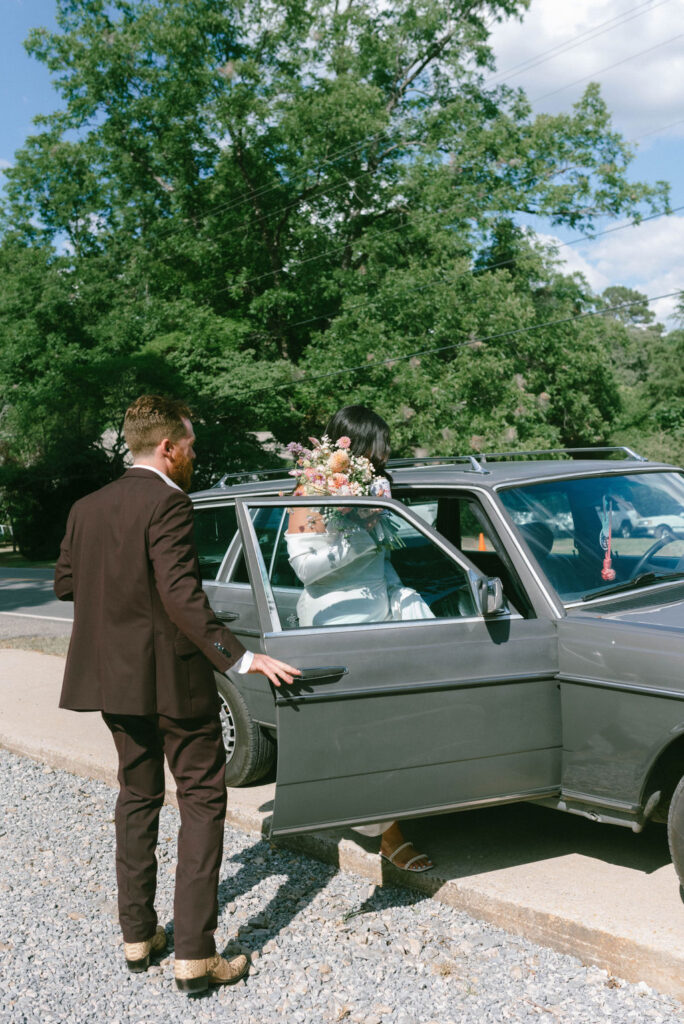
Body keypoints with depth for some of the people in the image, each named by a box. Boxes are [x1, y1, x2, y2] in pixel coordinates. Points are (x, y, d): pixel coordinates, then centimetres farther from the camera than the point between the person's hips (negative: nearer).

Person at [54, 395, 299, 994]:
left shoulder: (89, 508, 7)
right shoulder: (166, 502, -16)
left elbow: (65, 583, 13)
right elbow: (181, 594, -25)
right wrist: (239, 657, -26)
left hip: (112, 676, 8)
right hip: (171, 677, -7)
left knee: (138, 796, 19)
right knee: (202, 800, 3)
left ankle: (137, 935, 27)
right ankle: (195, 955, 4)